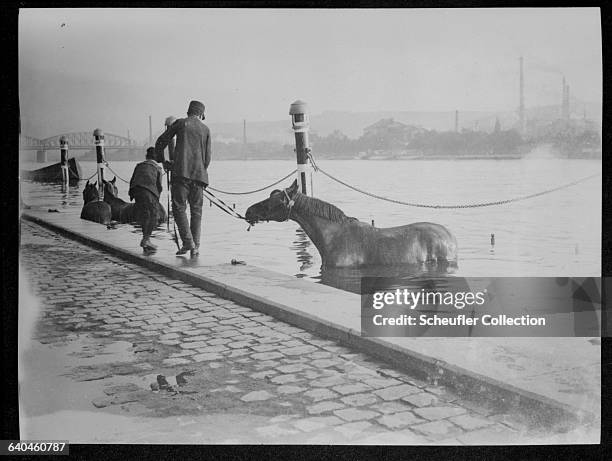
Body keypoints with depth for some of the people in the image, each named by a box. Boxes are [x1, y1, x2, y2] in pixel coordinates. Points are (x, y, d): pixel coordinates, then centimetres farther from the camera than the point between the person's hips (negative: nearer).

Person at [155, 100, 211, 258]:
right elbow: (207, 157, 10)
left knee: (179, 208, 1)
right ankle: (195, 247, 5)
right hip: (199, 174, 3)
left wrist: (163, 161, 27)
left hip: (181, 172, -2)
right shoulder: (205, 129, 13)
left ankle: (188, 242, -12)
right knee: (196, 210, 8)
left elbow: (160, 143, 12)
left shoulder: (180, 123, 8)